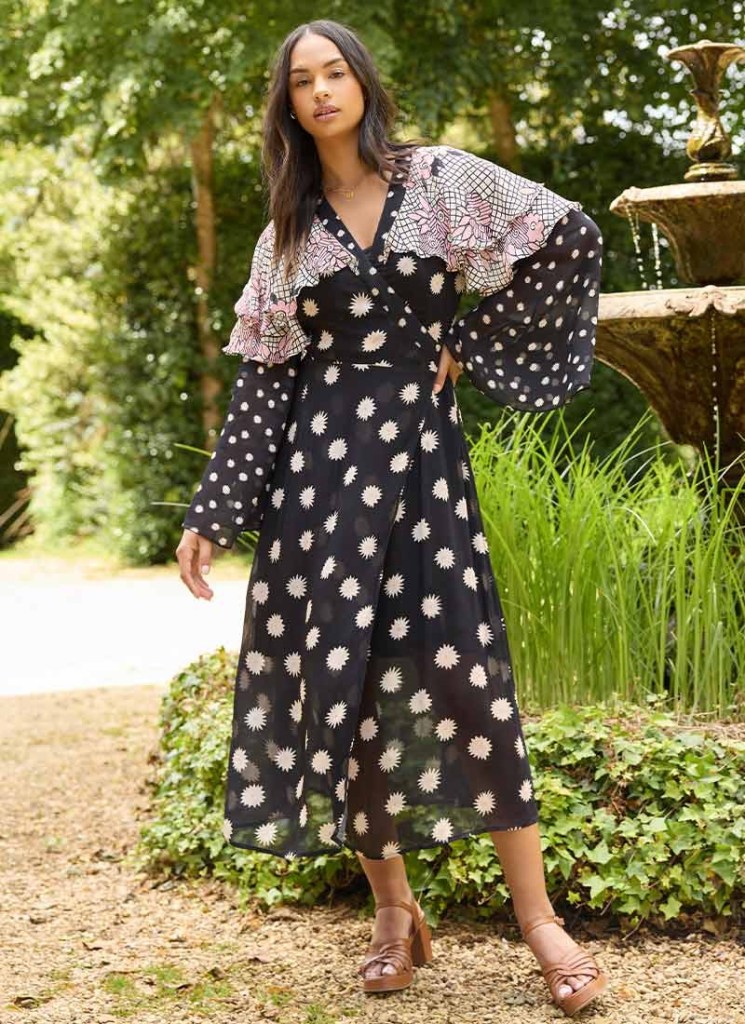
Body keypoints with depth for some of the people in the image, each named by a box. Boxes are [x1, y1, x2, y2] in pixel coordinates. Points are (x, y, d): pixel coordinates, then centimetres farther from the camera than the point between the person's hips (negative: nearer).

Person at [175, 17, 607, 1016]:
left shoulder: (441, 179, 3)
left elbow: (572, 239, -1)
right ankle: (395, 909, 12)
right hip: (321, 462, 3)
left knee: (461, 673, -11)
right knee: (338, 680, -1)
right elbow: (265, 379, 8)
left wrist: (470, 343, -2)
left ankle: (538, 917, -5)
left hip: (421, 452, -3)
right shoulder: (288, 234, 10)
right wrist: (212, 515, 2)